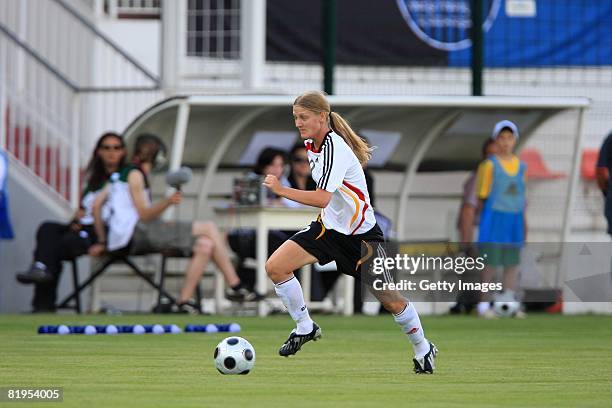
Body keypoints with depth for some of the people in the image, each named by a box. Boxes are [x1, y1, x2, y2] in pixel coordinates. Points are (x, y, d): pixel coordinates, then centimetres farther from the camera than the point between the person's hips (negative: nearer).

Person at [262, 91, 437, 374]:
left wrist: (282, 190, -34)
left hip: (361, 233, -8)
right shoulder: (311, 145, 1)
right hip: (329, 226, 8)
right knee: (275, 267, -11)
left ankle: (423, 349, 27)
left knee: (390, 300, 2)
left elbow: (322, 199, -37)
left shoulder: (335, 149, -26)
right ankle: (305, 329, 5)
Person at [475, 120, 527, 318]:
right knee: (490, 262, -5)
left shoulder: (521, 166, 12)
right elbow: (482, 194, -2)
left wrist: (524, 225, 17)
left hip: (515, 218, 5)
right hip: (494, 215, -5)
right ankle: (484, 304, -1)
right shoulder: (489, 165, -3)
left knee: (512, 263, 6)